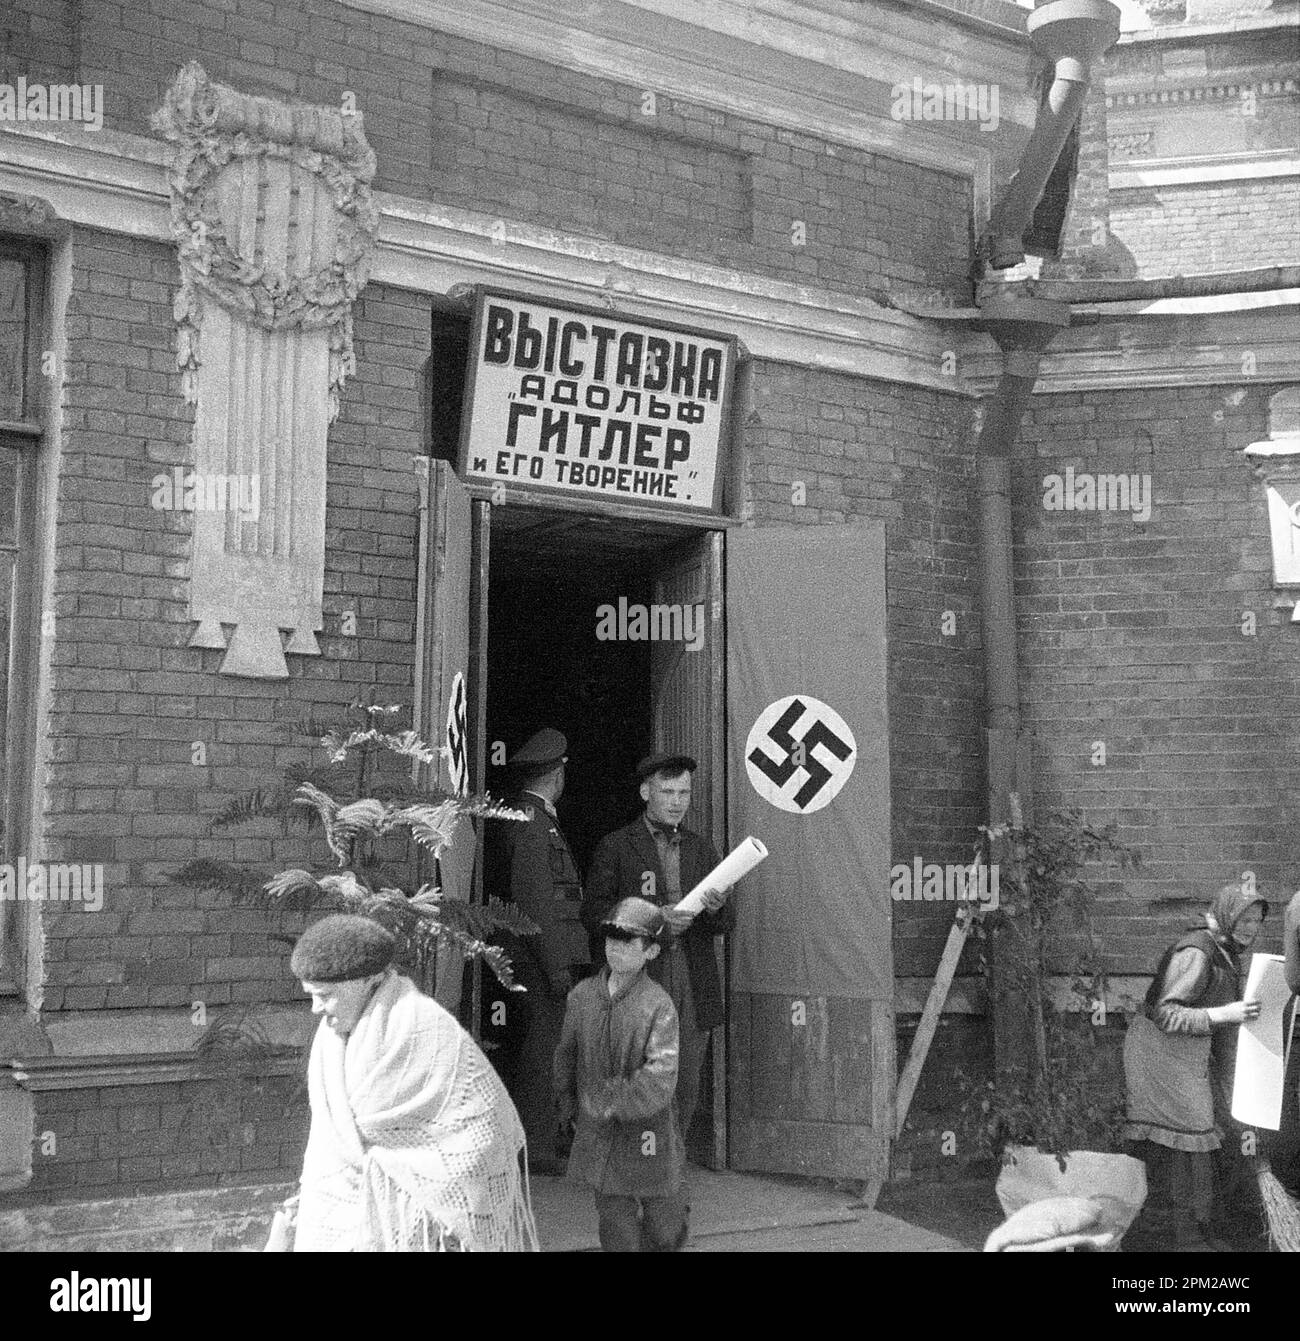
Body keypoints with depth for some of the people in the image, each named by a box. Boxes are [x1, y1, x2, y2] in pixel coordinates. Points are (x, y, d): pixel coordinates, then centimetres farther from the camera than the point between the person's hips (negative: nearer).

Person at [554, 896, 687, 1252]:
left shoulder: (658, 1005, -16)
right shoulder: (582, 996, -3)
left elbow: (659, 1080, -22)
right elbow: (566, 1057, 12)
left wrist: (615, 1102, -25)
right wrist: (570, 1107, 13)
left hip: (647, 1130, -3)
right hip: (598, 1137, 3)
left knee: (662, 1228, 16)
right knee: (615, 1225, 6)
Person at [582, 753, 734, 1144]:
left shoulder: (702, 850, 16)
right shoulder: (615, 847, 3)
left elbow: (726, 924, 14)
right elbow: (593, 913, -3)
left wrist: (717, 909, -10)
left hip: (694, 987, 4)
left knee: (685, 1087, 5)